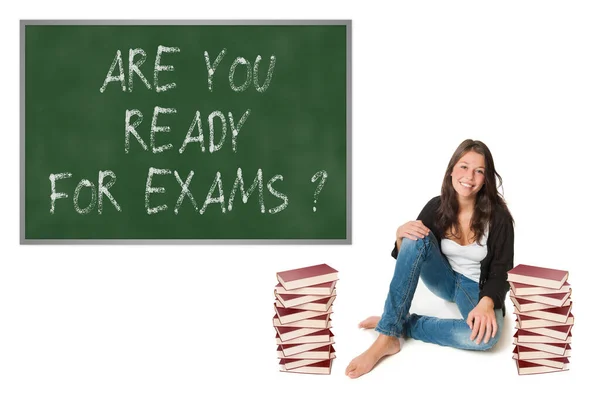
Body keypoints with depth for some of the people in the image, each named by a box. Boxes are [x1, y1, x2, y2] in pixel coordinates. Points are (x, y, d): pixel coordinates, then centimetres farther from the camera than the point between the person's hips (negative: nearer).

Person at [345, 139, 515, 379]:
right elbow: (406, 255, -3)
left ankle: (402, 324, -21)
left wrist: (486, 303, -36)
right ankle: (387, 337, -33)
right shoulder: (436, 206, -8)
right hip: (444, 279, 3)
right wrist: (400, 234, -27)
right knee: (416, 238, -29)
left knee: (487, 334, -39)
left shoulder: (498, 216, -16)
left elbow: (500, 272, -15)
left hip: (476, 287, -3)